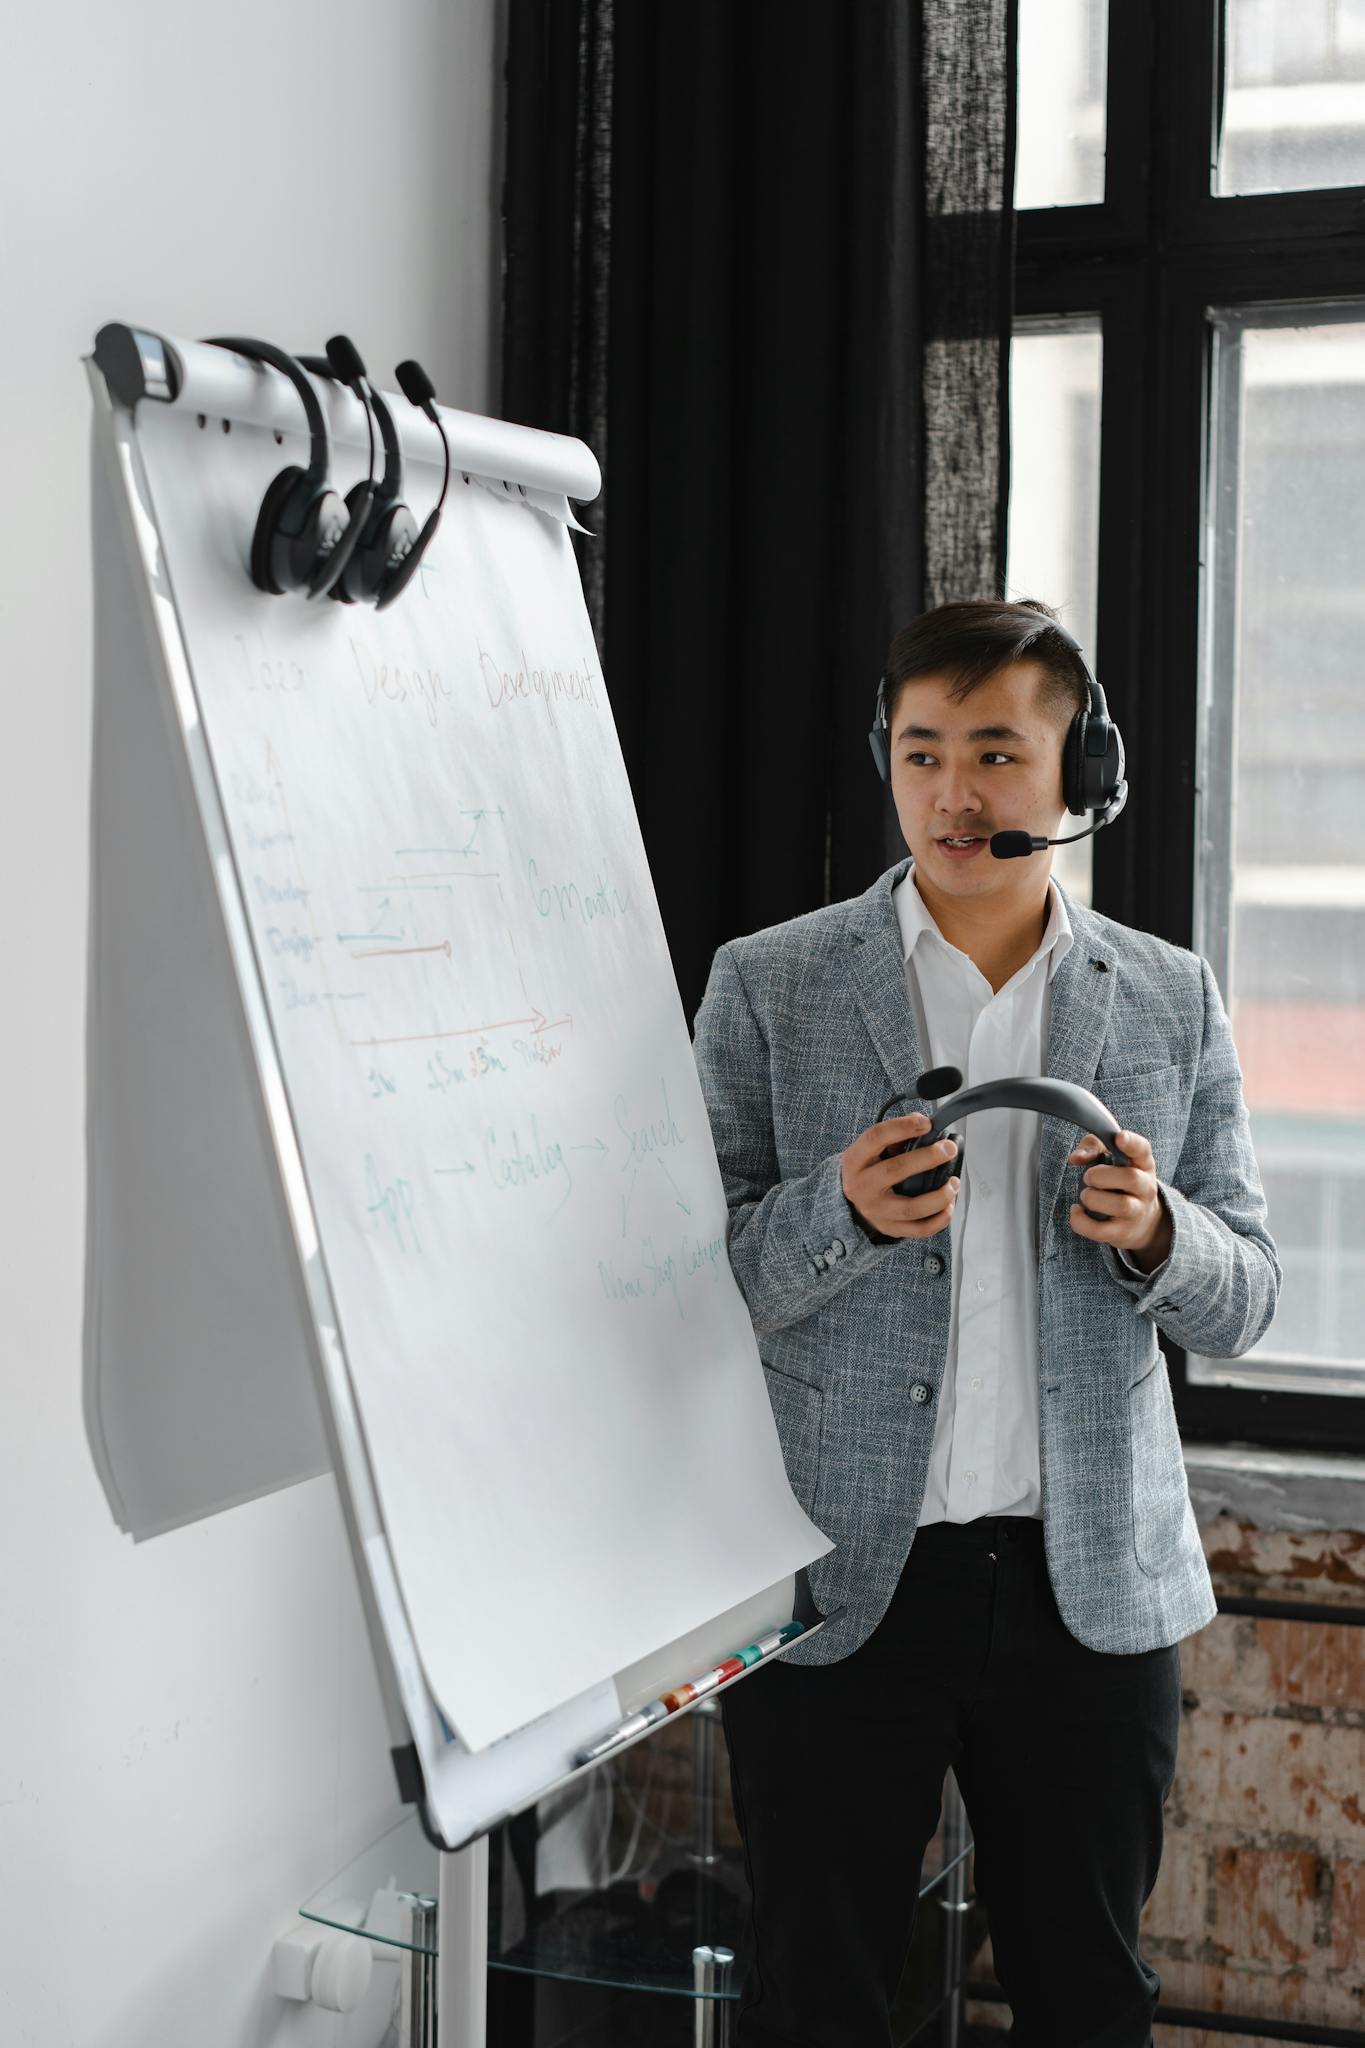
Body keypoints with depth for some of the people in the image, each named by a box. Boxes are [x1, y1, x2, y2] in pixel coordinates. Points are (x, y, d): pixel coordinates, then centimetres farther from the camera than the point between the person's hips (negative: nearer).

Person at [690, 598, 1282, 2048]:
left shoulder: (1171, 1002, 7)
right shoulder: (767, 987, 1)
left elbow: (1243, 1305, 8)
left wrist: (1155, 1232, -14)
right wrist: (843, 1213, -21)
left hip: (1092, 1584, 2)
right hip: (838, 1580, -1)